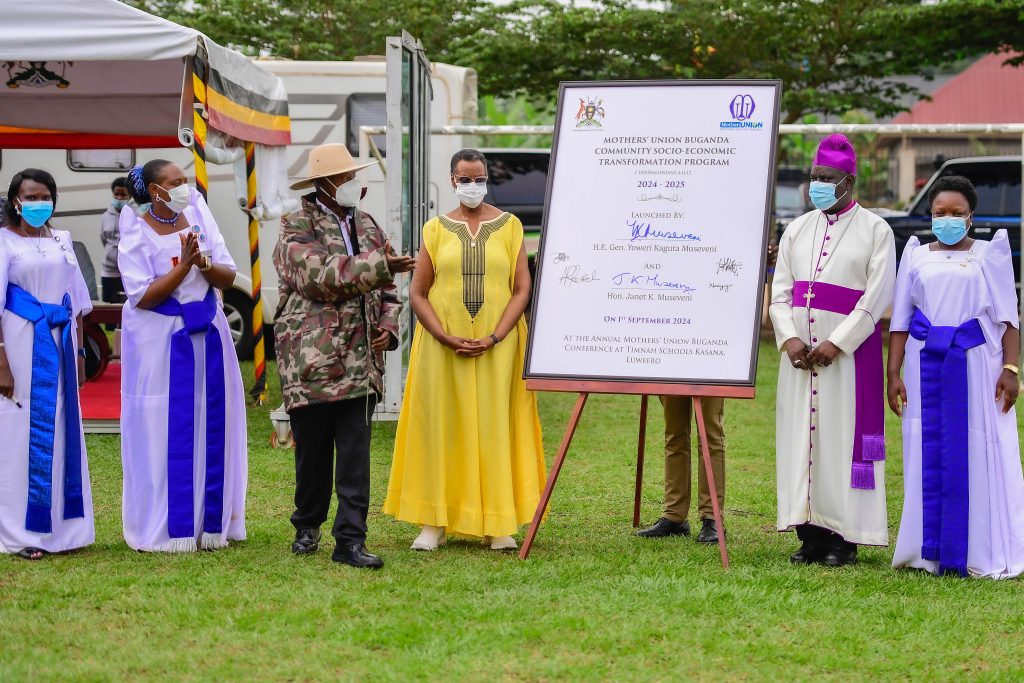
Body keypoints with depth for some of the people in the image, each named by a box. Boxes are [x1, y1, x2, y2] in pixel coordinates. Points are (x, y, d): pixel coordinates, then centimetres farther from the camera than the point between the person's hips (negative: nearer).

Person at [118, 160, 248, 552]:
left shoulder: (197, 218, 5)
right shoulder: (137, 234, -8)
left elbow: (228, 278, 3)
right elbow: (143, 297, -16)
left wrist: (203, 262, -17)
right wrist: (184, 263, -20)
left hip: (207, 336, 5)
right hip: (159, 340, -5)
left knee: (211, 428, 4)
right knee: (166, 434, -3)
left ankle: (210, 522, 12)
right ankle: (166, 529, 4)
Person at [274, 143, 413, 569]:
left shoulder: (366, 226, 16)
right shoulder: (297, 229, -3)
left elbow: (387, 290, 21)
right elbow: (320, 275, -20)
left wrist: (388, 326, 3)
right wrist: (378, 264, -24)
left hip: (360, 359, 4)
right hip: (310, 359, -4)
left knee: (355, 453, -3)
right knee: (313, 450, 8)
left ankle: (350, 540, -2)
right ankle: (308, 525, 28)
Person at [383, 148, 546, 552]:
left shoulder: (509, 226, 6)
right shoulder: (436, 229, 7)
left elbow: (522, 290, 1)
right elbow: (417, 294, 4)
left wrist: (494, 338, -11)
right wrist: (448, 338, -10)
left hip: (497, 348, 0)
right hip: (442, 348, 1)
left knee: (494, 427, 0)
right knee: (439, 427, 0)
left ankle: (499, 525, 4)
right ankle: (434, 523, 4)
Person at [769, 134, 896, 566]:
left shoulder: (875, 231, -1)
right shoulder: (797, 230, 13)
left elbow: (878, 296, -9)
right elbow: (780, 292, 10)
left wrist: (836, 343, -16)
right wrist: (789, 338, -8)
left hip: (848, 350, -5)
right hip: (800, 348, 5)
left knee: (843, 436, -5)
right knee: (801, 435, 3)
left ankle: (844, 538, -1)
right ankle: (811, 535, 8)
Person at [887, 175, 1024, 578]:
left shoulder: (989, 254, 6)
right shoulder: (916, 257, 11)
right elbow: (900, 320, 11)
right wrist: (894, 373, 4)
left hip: (976, 363, -2)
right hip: (926, 363, 2)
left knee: (979, 455, -4)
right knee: (928, 457, 1)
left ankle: (983, 556, 0)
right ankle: (930, 552, 7)